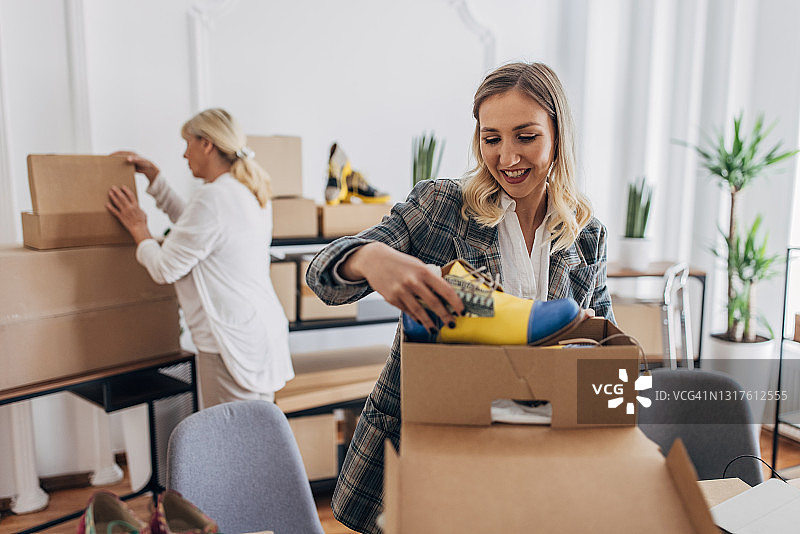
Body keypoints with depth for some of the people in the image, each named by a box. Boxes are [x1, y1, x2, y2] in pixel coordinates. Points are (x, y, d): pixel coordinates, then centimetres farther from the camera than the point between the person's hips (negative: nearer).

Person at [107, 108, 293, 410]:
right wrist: (153, 175, 29)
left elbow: (164, 269, -10)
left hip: (232, 344, -10)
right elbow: (194, 225, 26)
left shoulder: (213, 197, -17)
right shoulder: (250, 192, 12)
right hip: (263, 331, 10)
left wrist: (138, 228, 8)